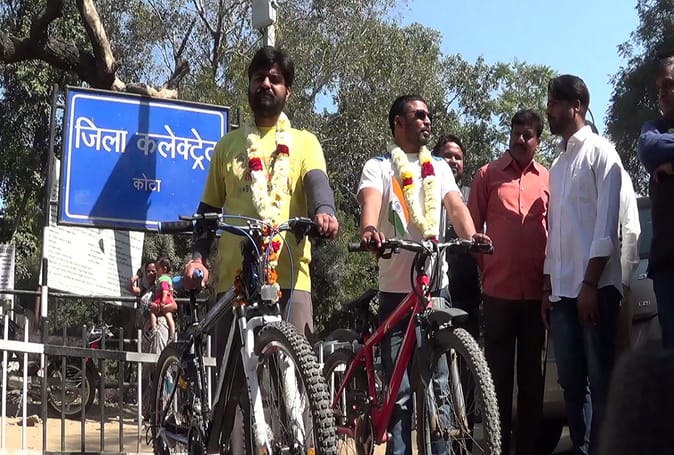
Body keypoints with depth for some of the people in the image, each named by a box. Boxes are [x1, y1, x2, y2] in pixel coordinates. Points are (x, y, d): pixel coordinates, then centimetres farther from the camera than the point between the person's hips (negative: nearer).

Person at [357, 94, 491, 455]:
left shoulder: (439, 167, 14)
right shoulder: (378, 167, 2)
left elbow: (456, 205, 0)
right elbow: (370, 202, -17)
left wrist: (471, 236, -22)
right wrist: (369, 230, -40)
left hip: (437, 286, 3)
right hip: (396, 288, -3)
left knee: (439, 384, 7)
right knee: (400, 388, 2)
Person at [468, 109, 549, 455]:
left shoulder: (547, 179, 8)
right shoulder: (488, 175, 5)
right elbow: (473, 226, 6)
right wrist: (481, 272, 4)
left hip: (536, 292, 1)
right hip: (498, 290, -1)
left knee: (532, 376, 9)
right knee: (498, 375, 4)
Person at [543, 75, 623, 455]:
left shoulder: (600, 152, 0)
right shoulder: (558, 165, 21)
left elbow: (606, 224, -10)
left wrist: (590, 284, -16)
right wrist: (548, 288, 16)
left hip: (595, 287, -7)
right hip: (562, 291, 7)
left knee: (601, 380, -5)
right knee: (570, 381, 7)